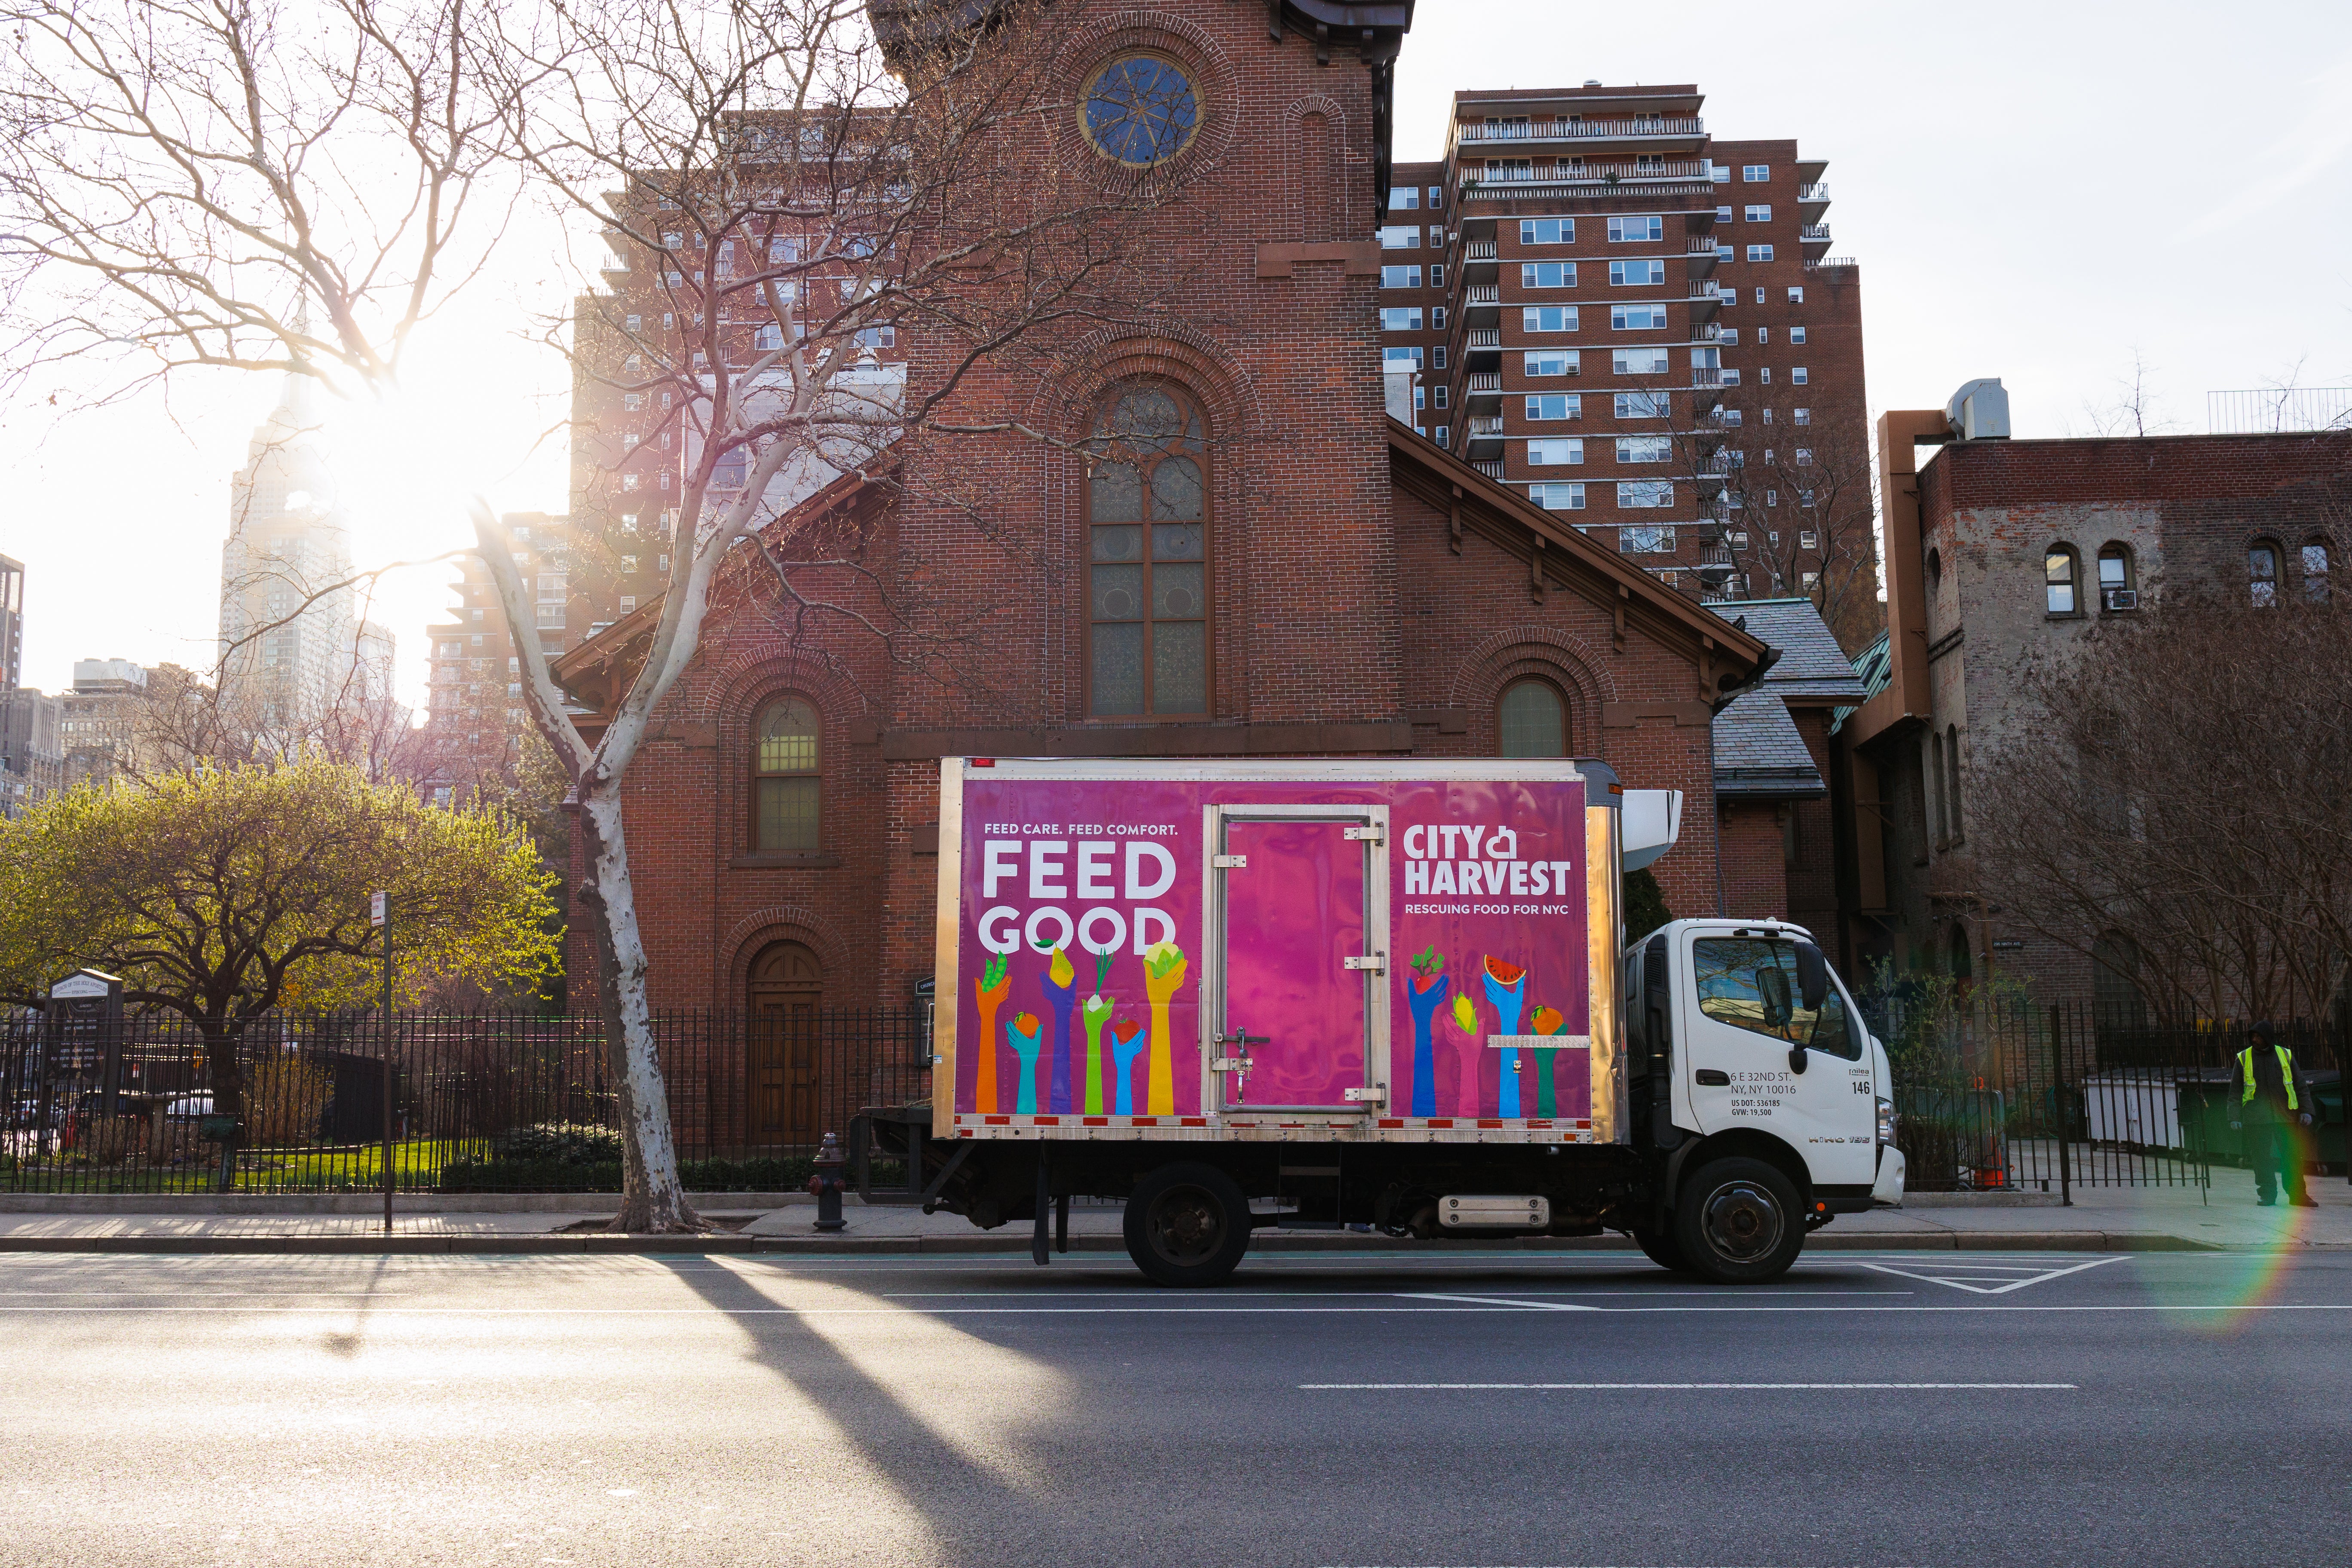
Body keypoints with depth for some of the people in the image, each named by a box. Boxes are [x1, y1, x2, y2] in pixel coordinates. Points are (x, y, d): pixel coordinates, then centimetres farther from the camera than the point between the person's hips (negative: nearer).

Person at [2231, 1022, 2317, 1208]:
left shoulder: (2285, 1055, 7)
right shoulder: (2244, 1058, 7)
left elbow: (2301, 1085, 12)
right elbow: (2236, 1091, 10)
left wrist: (2306, 1110, 3)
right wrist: (2236, 1117, 3)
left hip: (2286, 1116, 0)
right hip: (2256, 1119, 0)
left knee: (2293, 1157, 1)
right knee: (2261, 1158, 0)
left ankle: (2297, 1194, 10)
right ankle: (2267, 1194, 9)